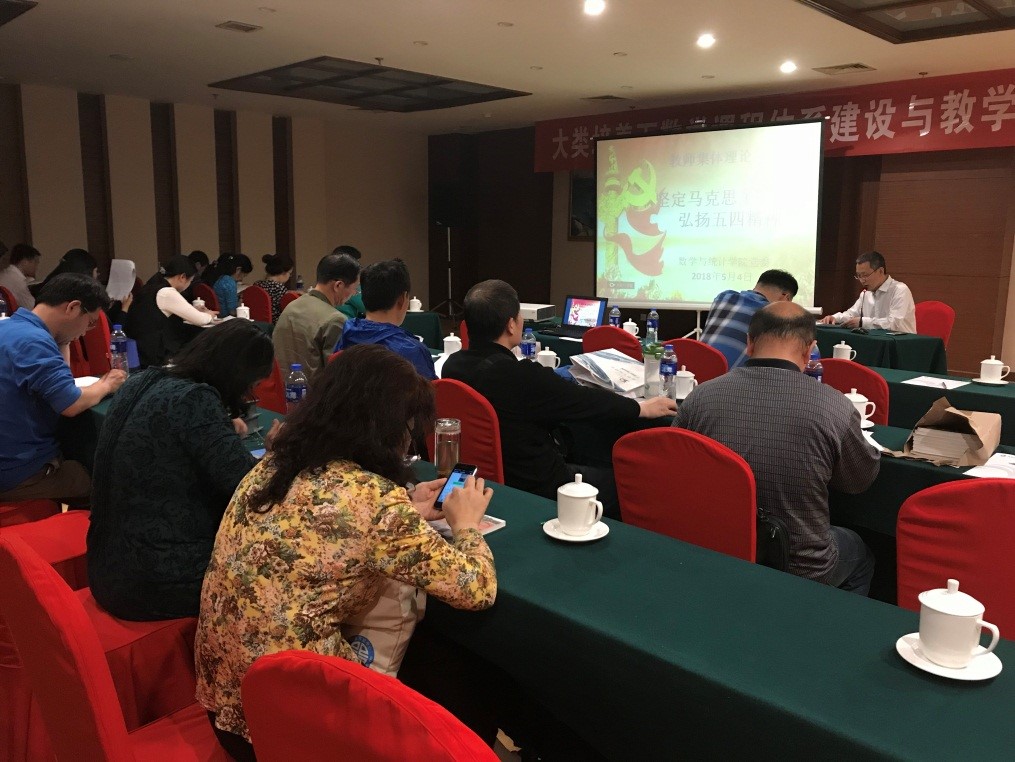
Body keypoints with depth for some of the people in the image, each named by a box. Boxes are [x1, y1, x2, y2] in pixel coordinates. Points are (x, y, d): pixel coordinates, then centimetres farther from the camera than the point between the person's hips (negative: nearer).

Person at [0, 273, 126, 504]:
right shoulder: (32, 340, -23)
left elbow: (59, 383, 14)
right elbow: (72, 405, -26)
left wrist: (61, 341, 6)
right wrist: (106, 385, -8)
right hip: (19, 473, -10)